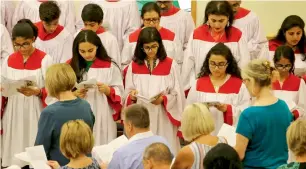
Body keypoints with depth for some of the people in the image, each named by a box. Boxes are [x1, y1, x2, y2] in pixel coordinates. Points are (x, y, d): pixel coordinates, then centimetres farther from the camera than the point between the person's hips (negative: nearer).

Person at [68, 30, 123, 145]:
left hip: (102, 120, -1)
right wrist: (74, 94, -11)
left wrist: (108, 90, -16)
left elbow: (119, 93, 3)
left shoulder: (110, 67, 0)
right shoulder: (71, 66, 5)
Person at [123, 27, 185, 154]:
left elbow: (177, 95, -1)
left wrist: (164, 99, -19)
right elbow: (127, 95, 8)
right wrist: (131, 95, -13)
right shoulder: (134, 66, 6)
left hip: (163, 118, -2)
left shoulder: (170, 65, -2)